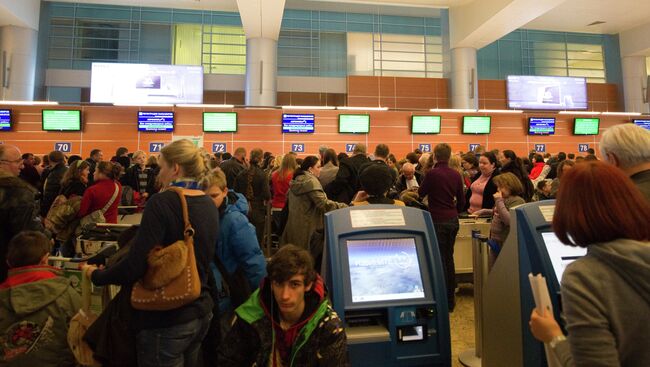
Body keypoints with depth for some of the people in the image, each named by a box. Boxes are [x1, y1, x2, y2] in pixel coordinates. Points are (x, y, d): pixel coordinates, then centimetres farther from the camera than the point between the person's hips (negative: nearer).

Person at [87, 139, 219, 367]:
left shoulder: (162, 203, -19)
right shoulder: (209, 205, 3)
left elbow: (135, 265, -22)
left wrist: (96, 276, -4)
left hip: (167, 319, -7)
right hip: (202, 313, 7)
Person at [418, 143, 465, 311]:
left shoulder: (432, 173, -13)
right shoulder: (456, 175, 2)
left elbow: (421, 193, 1)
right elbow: (462, 201, 9)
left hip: (438, 220, -5)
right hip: (453, 221, 5)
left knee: (440, 260, 1)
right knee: (449, 258, 16)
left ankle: (443, 300, 7)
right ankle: (450, 299, 25)